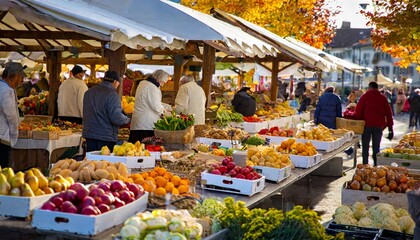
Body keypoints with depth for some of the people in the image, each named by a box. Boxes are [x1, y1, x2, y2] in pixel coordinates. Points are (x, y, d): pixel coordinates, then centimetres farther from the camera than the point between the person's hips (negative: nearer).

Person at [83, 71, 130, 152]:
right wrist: (127, 119, -1)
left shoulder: (88, 92, 10)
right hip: (106, 137, -7)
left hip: (89, 134, 7)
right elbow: (116, 118, -20)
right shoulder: (112, 94, -15)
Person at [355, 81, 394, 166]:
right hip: (379, 125, 2)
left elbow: (358, 110, -6)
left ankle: (365, 165, 2)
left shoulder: (365, 96, -2)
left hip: (367, 124, -2)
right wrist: (390, 127, 8)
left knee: (365, 146, 6)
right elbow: (388, 113, 5)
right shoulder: (383, 98, 5)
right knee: (376, 147, 9)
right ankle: (376, 165, 8)